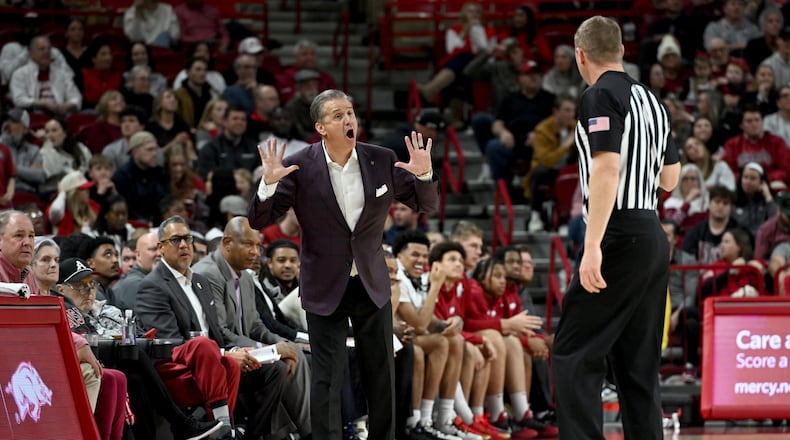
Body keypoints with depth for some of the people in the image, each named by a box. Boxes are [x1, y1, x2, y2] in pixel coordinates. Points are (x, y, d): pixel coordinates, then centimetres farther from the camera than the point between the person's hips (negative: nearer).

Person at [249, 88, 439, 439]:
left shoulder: (382, 161, -6)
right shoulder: (299, 168, -13)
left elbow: (427, 207, 3)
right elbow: (259, 221, -10)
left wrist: (424, 175, -18)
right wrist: (269, 184, -30)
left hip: (372, 284, 3)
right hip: (325, 289, -3)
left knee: (381, 374, 10)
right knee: (327, 378, -1)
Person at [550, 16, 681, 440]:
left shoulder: (601, 96, -8)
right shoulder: (651, 100, 16)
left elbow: (607, 169, -20)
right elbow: (669, 179, 22)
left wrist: (593, 247, -23)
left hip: (619, 241, -8)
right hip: (654, 240, 8)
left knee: (573, 356, -7)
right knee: (639, 364, 11)